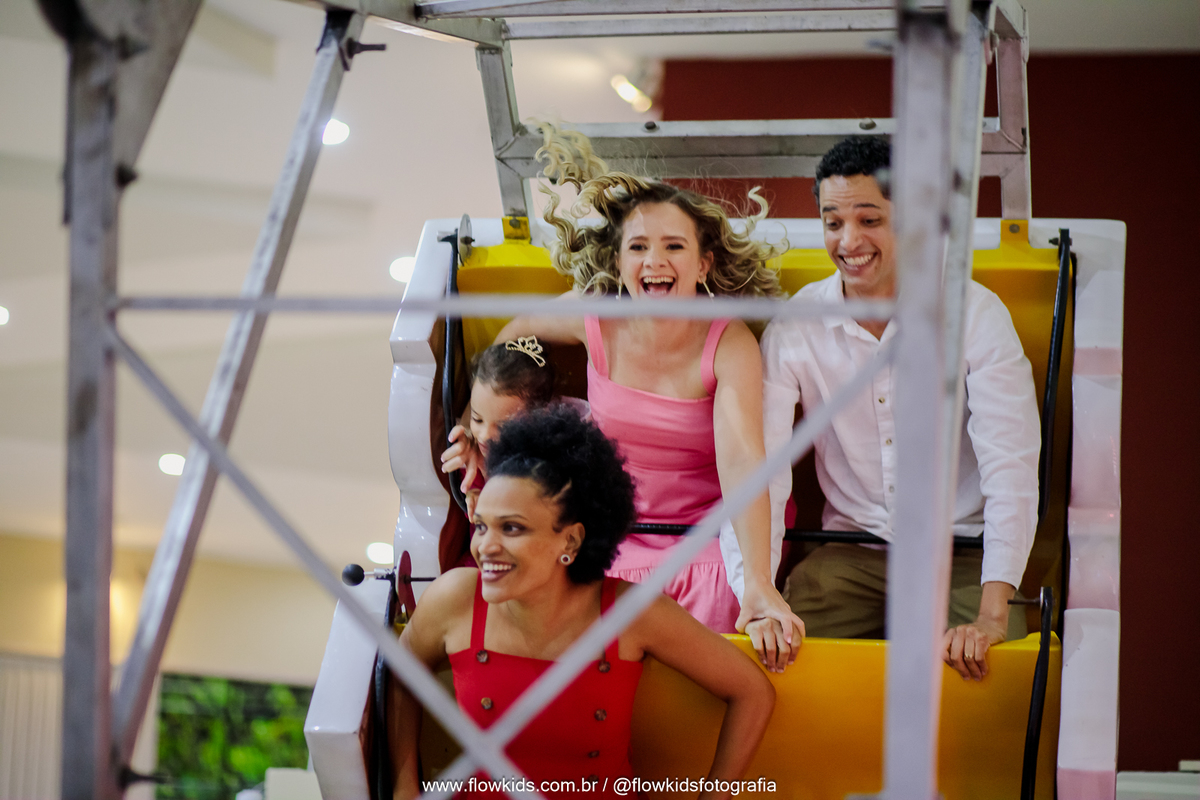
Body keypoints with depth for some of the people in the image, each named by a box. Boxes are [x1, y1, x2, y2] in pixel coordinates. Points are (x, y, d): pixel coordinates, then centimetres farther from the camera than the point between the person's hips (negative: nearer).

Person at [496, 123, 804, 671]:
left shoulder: (729, 344, -17)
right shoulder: (595, 319, -8)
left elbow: (742, 460, -32)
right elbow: (519, 331, 17)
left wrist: (759, 588, -45)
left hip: (705, 540, -3)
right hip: (610, 537, 3)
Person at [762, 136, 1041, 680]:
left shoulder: (976, 314, -8)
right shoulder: (794, 328, -2)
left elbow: (1011, 466, -17)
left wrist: (992, 615, -30)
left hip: (961, 554, -1)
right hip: (851, 556, 2)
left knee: (983, 665, -29)